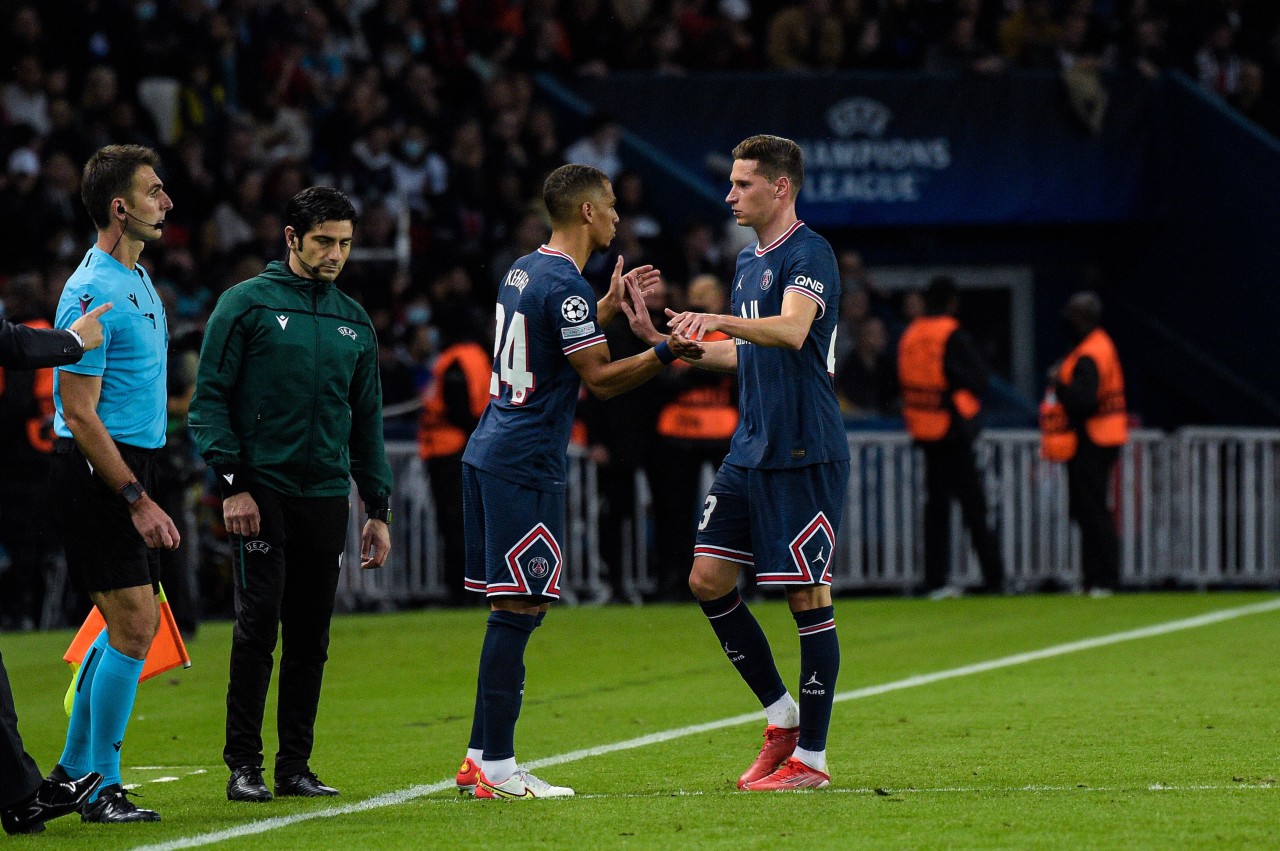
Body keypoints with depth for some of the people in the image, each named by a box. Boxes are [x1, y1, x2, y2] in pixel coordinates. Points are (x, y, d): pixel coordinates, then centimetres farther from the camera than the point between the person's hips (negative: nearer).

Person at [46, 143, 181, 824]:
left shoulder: (138, 280, 15)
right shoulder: (93, 293, -16)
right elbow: (79, 415, -19)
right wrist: (137, 499, -21)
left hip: (127, 471, 10)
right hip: (96, 476, -10)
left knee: (132, 625, 13)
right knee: (134, 627, -11)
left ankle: (72, 771, 21)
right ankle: (103, 789, -4)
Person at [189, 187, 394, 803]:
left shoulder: (354, 321, 15)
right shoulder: (247, 305, 0)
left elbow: (366, 422, 20)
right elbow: (209, 399, -4)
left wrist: (379, 508, 14)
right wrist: (232, 484, -12)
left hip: (327, 497, 5)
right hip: (262, 492, -5)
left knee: (311, 637, 4)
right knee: (258, 625, -10)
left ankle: (295, 764, 10)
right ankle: (243, 764, -5)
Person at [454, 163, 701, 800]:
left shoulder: (523, 271, 15)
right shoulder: (565, 285, -14)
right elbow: (601, 379, -15)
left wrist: (611, 305, 32)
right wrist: (664, 354, -24)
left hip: (488, 454, 10)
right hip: (526, 464, -10)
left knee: (511, 610, 12)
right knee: (518, 609, -9)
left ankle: (482, 758, 12)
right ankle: (496, 768, -10)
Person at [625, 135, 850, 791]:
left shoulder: (808, 256, -12)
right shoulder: (749, 261, 16)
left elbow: (791, 331, -30)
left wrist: (717, 320, -43)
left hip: (804, 455, -9)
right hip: (749, 453, 9)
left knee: (807, 598, -4)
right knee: (708, 582, 6)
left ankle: (810, 757, 2)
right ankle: (782, 716, 19)